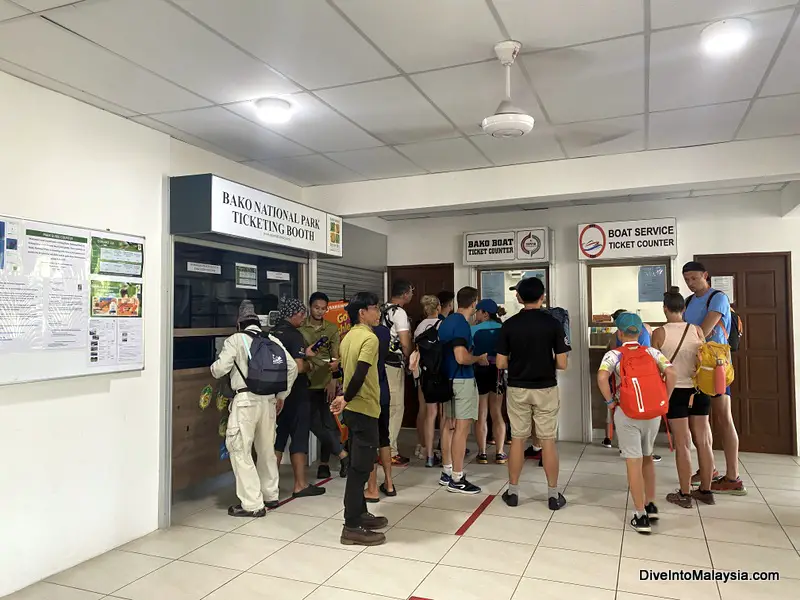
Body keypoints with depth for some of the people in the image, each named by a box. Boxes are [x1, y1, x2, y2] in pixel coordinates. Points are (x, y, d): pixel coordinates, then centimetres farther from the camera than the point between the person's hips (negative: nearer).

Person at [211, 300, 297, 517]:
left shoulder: (236, 340, -3)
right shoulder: (272, 340, 10)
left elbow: (219, 370, -7)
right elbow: (292, 367, 8)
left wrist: (214, 367, 18)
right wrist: (281, 395, 18)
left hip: (246, 400, -6)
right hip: (268, 400, 6)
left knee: (240, 451, 2)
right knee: (266, 449, 18)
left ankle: (252, 504, 1)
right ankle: (270, 496, 29)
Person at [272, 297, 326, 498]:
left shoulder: (273, 334, 8)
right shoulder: (295, 335, -16)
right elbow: (298, 367, -24)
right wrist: (308, 365, -4)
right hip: (295, 394, -7)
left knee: (277, 437, 13)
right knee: (299, 438, 2)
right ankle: (300, 485, 9)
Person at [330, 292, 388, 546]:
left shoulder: (348, 337, 12)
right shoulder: (369, 338, -16)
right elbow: (360, 374, -25)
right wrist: (346, 399, -13)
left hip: (353, 408, 9)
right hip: (364, 408, -9)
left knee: (358, 464, 17)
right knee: (360, 467, -3)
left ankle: (359, 514, 28)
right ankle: (352, 527, 3)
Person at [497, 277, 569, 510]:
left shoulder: (509, 324, -6)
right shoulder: (553, 323, -9)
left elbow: (501, 363, -5)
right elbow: (562, 364, -9)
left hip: (517, 389, 1)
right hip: (545, 389, -1)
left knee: (517, 440, 10)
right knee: (548, 441, 7)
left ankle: (512, 491, 18)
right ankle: (553, 494, 15)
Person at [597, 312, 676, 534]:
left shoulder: (613, 355, -4)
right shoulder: (652, 352, 5)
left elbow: (602, 377, -22)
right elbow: (671, 373, -9)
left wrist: (610, 401, -8)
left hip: (626, 413, -4)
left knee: (634, 463, 1)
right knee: (647, 457, 22)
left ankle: (641, 516, 6)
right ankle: (651, 505, 29)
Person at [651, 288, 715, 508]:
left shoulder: (659, 333, -9)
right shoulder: (697, 330, -1)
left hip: (675, 391, -3)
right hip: (698, 390, 3)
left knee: (682, 444, 3)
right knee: (703, 441, 11)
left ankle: (685, 494, 11)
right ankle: (705, 490, 23)